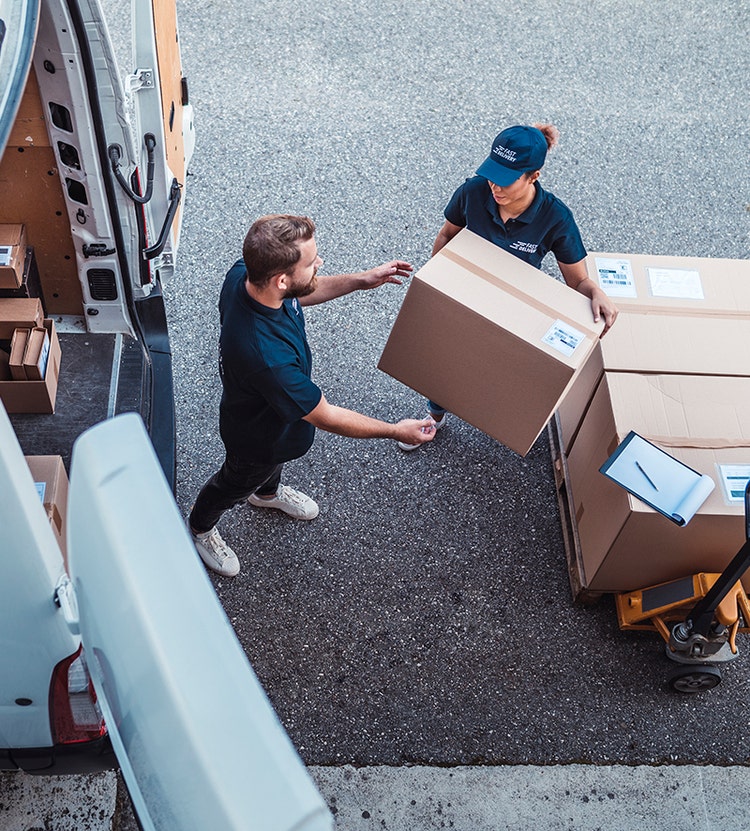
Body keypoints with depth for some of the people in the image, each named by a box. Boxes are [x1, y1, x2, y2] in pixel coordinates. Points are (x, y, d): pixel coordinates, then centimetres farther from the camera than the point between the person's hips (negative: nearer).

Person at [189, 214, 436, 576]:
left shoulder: (243, 274, -27)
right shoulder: (268, 356, -51)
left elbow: (296, 296, -2)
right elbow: (326, 417, -35)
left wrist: (360, 280, -9)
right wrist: (396, 431, -23)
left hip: (274, 405, 6)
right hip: (257, 438, -6)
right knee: (235, 483, 27)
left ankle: (267, 492, 72)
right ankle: (199, 527, 60)